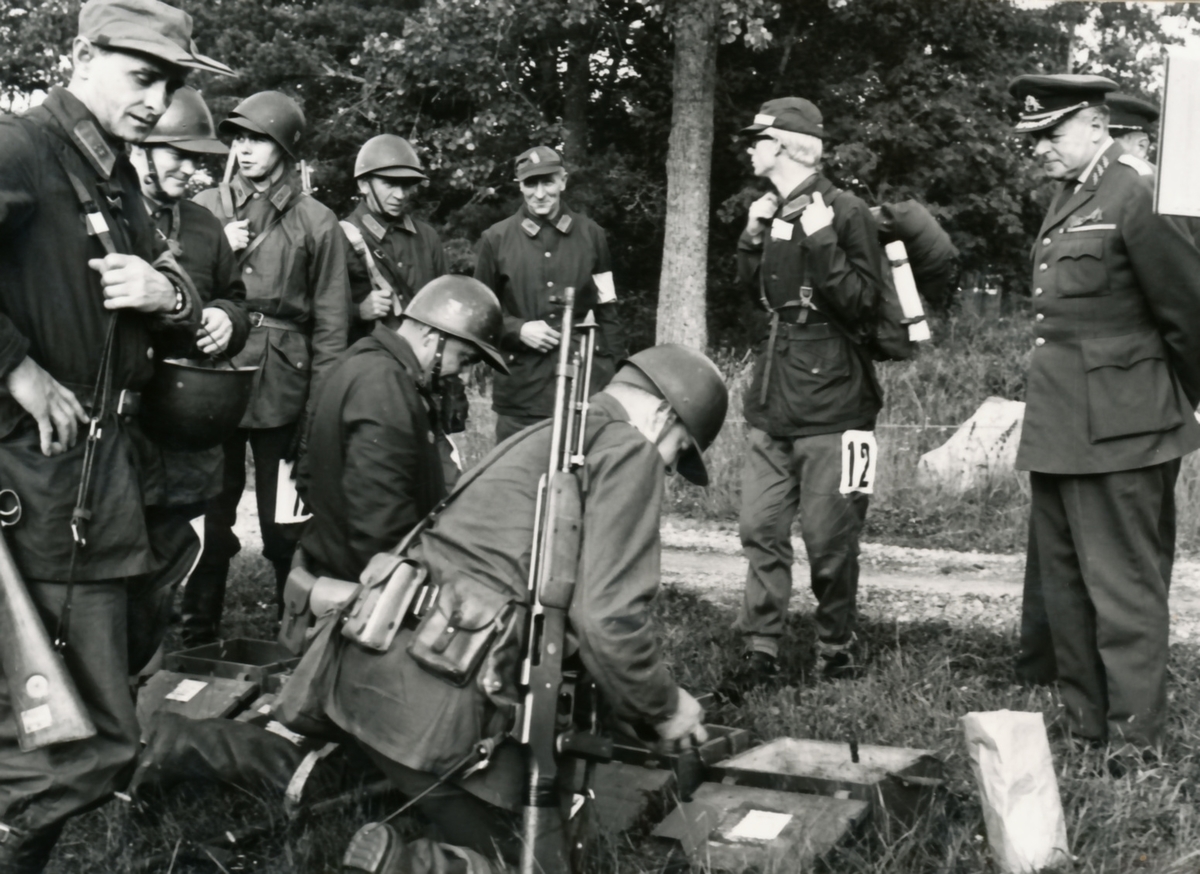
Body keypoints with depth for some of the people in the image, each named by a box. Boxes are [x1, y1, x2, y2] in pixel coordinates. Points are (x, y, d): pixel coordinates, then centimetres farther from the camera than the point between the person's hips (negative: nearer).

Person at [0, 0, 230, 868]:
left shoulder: (117, 177, 16)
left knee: (87, 728, 14)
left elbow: (185, 292, 23)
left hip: (100, 463, 9)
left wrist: (167, 291, 0)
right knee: (94, 742, -6)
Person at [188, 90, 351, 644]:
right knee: (210, 512, 8)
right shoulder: (206, 208, 10)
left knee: (284, 519, 2)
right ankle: (197, 633, 20)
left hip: (282, 387, -2)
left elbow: (331, 323, 2)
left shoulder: (316, 223, 3)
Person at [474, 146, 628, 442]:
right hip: (521, 392, 0)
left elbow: (608, 312, 11)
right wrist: (518, 329, -9)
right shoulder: (496, 239, 4)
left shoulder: (591, 235, 7)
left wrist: (617, 379, 6)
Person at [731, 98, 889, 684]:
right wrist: (752, 238, 6)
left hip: (831, 406, -6)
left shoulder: (846, 213, -8)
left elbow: (861, 304, -13)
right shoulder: (771, 212, 13)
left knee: (829, 539, 1)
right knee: (760, 529, 4)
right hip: (771, 403, 6)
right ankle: (761, 649, 11)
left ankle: (836, 648, 16)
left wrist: (822, 243, -21)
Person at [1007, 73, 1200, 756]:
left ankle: (1134, 741, 9)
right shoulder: (1069, 197, 13)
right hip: (1057, 427, 9)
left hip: (1117, 433, -9)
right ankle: (1084, 723, 28)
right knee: (1065, 584, 16)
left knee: (1123, 590, -1)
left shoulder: (1136, 195, -13)